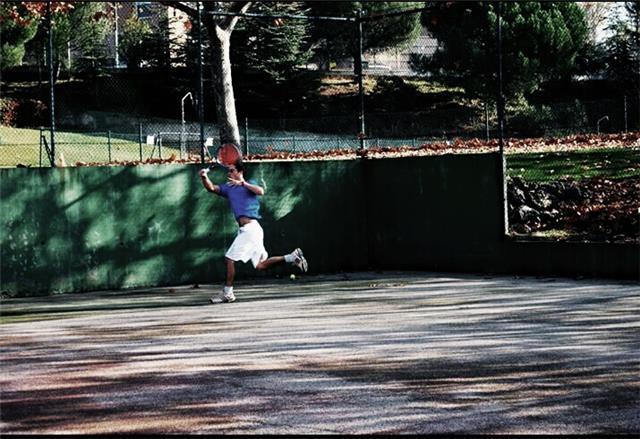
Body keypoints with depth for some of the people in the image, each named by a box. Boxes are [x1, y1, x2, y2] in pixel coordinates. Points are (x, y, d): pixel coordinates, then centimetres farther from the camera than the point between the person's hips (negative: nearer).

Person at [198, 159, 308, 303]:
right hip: (245, 230, 8)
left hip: (250, 228, -8)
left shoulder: (250, 184, 3)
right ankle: (292, 257, 14)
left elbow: (261, 191, -18)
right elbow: (211, 188, 6)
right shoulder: (228, 188, 21)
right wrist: (204, 177, -13)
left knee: (229, 259, -6)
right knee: (261, 265, 8)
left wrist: (243, 183, -25)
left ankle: (227, 293, 2)